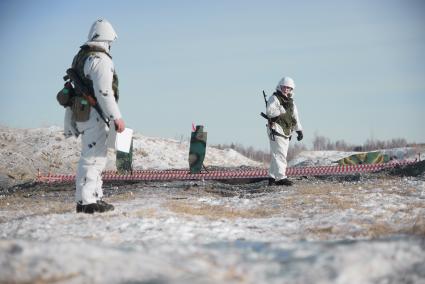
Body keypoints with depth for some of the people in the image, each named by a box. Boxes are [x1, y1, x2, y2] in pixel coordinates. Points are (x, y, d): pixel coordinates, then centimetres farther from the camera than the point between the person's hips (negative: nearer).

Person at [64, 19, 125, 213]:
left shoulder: (80, 57, 17)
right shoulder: (101, 59, -13)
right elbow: (104, 91, -22)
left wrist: (69, 124, 25)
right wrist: (116, 117, -20)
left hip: (81, 115, 10)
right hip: (95, 115, -10)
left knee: (93, 156, 18)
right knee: (93, 156, -8)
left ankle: (95, 198, 23)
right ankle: (86, 201, -8)